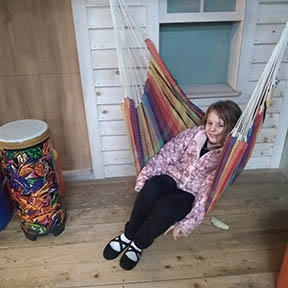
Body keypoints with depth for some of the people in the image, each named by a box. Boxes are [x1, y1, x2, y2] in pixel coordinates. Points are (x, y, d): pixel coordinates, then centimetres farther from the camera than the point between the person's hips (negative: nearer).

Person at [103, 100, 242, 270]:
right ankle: (128, 235, -12)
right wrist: (145, 177, -14)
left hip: (190, 195, -3)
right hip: (172, 179, 3)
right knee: (152, 187, -31)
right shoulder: (194, 134, -3)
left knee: (167, 206, -34)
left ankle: (139, 244, -7)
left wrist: (186, 224, -23)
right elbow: (166, 155, -3)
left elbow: (207, 194, -18)